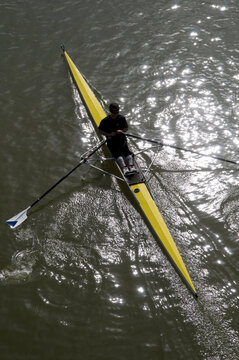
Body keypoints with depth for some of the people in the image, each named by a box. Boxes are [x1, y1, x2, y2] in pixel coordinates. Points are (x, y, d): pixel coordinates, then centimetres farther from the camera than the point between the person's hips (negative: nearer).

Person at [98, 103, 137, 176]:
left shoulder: (121, 118, 6)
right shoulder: (105, 120, -1)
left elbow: (126, 128, 13)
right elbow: (101, 131, 3)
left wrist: (121, 131, -9)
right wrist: (109, 134, -13)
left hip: (121, 138, 2)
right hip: (111, 139, -2)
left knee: (126, 150, -25)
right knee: (117, 152, -26)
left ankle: (131, 166, -41)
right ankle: (124, 168, -43)